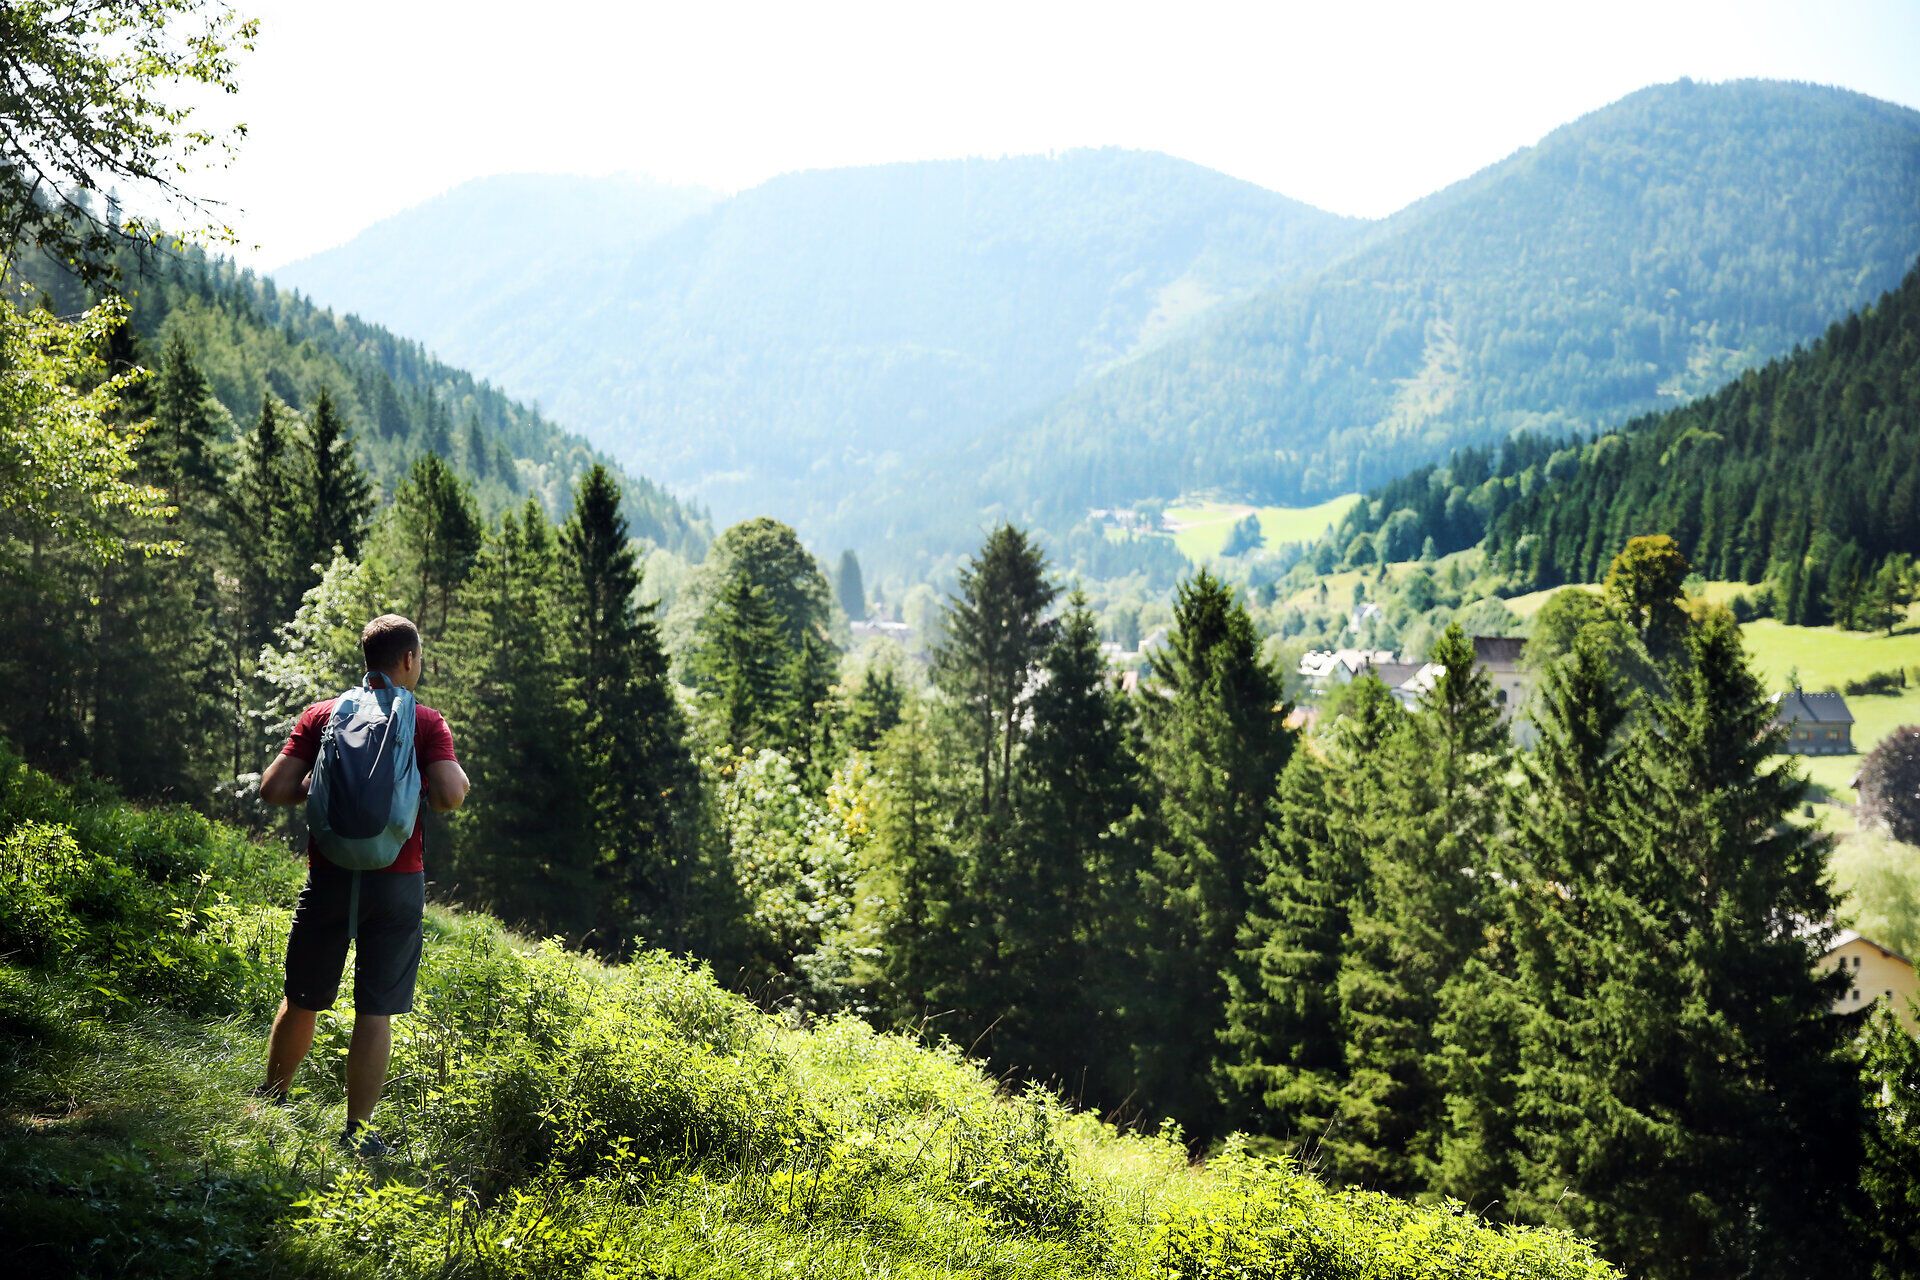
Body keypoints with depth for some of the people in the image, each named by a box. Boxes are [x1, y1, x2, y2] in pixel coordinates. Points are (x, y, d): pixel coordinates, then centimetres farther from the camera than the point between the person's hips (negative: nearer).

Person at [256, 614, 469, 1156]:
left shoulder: (321, 715, 2)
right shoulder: (426, 722, -5)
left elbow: (273, 789, -4)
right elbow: (449, 797, -17)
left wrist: (315, 788, 14)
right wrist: (458, 776, 4)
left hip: (329, 877, 3)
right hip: (396, 883, -2)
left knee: (302, 999, 18)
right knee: (376, 1011, 3)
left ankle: (272, 1098, 36)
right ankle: (357, 1131, 6)